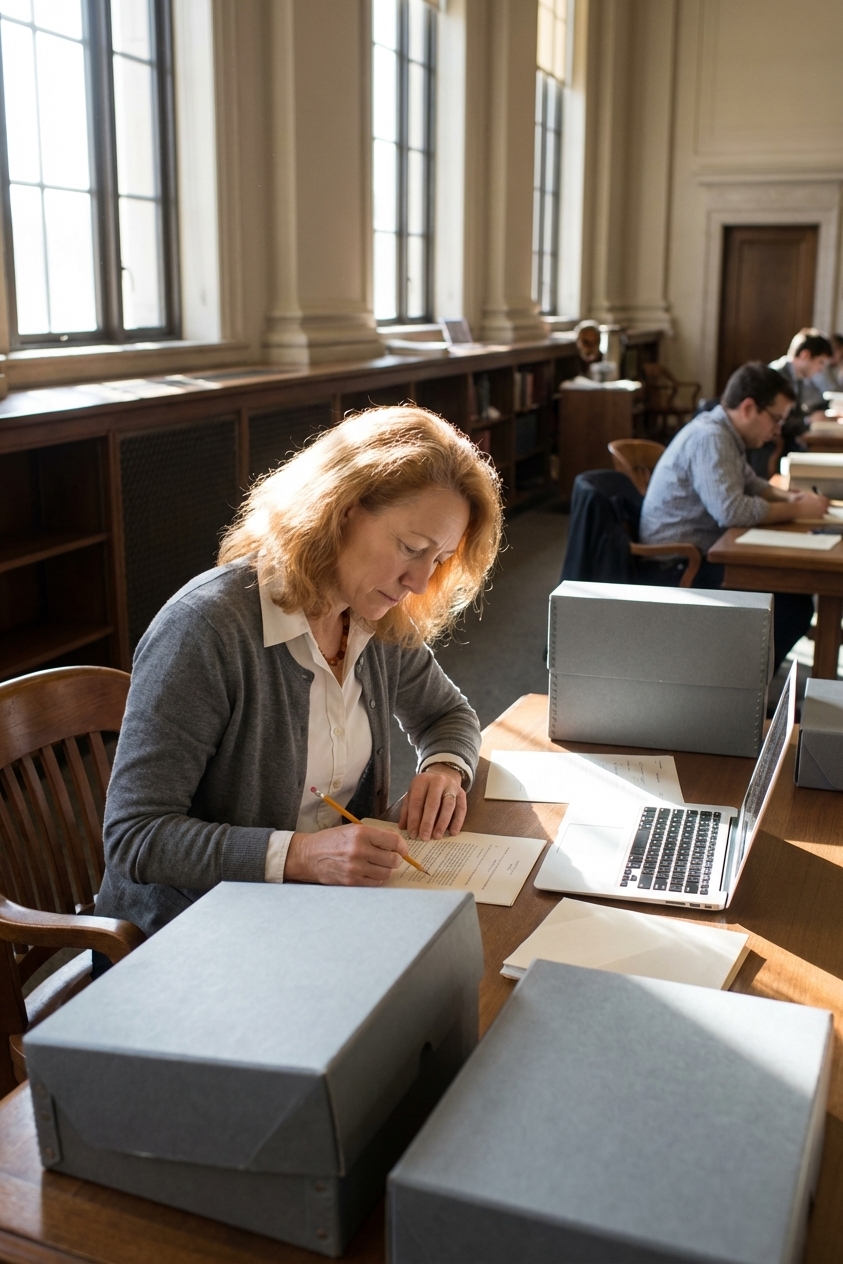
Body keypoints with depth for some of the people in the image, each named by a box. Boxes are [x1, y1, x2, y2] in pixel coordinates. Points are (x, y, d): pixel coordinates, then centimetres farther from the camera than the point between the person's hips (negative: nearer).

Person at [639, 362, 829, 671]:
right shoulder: (709, 438, -20)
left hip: (702, 553, 11)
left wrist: (788, 497, 6)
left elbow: (750, 483, 27)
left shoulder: (725, 435, 12)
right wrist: (796, 510, -17)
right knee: (793, 604, -18)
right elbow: (731, 511, -30)